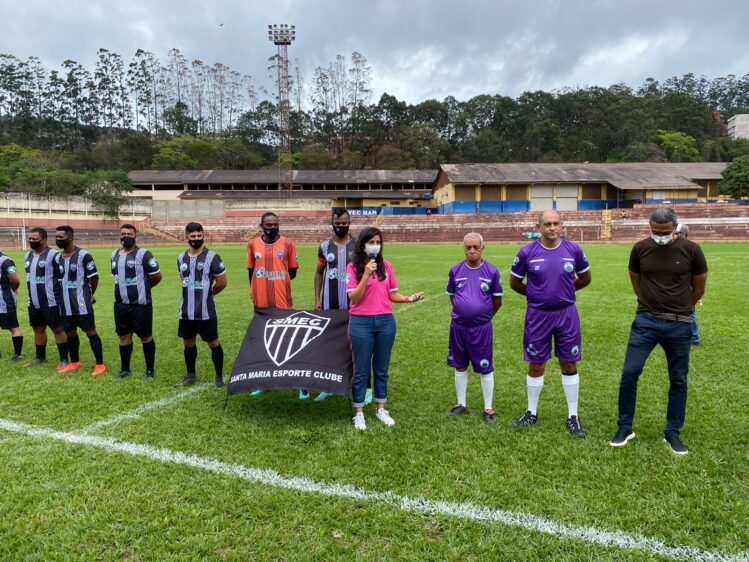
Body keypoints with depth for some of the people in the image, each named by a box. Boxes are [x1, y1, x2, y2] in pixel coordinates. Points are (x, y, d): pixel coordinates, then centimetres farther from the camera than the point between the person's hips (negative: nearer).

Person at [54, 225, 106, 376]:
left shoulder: (84, 255, -12)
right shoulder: (57, 258, 9)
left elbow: (94, 277, -5)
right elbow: (59, 279, 21)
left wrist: (88, 295, 7)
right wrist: (63, 295, 17)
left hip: (82, 304, -7)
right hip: (65, 304, 7)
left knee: (90, 332, -3)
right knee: (70, 333, 14)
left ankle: (100, 365, 1)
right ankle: (74, 362, 28)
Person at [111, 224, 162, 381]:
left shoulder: (143, 254, -11)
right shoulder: (115, 255, 11)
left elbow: (157, 276, -9)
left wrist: (143, 287, 5)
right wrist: (127, 288, 14)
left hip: (140, 304, -6)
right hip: (120, 304, 7)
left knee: (146, 337, 4)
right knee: (124, 336, 15)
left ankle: (150, 371, 14)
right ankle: (125, 369, 30)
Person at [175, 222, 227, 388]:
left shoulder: (212, 257, -10)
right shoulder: (181, 258, 7)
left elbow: (222, 283, -5)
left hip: (206, 311, -5)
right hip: (186, 311, 6)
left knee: (213, 343, 2)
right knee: (188, 343, 15)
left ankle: (219, 377, 14)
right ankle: (191, 375, 31)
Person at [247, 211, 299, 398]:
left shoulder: (288, 244, -1)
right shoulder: (253, 244, 4)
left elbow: (292, 272, 4)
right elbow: (251, 271, 12)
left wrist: (278, 283, 1)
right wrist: (256, 292, 9)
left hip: (283, 302, -2)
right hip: (261, 302, 3)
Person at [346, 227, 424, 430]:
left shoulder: (386, 265, 5)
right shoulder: (353, 267, -5)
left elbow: (392, 294, 7)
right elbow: (354, 298, -13)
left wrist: (408, 298, -11)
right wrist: (366, 275, -20)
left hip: (386, 321, 3)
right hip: (361, 323, -3)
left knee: (381, 368, 13)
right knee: (361, 369, 5)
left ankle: (381, 409, 27)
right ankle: (359, 413, 17)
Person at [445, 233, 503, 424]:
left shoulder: (491, 271, -7)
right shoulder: (455, 270, -1)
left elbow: (497, 301, 4)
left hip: (482, 328, -2)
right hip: (458, 327, 3)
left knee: (486, 369, 5)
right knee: (460, 367, 13)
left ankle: (488, 409, 19)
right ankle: (461, 404, 28)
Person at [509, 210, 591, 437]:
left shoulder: (573, 250, -4)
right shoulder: (527, 252, -7)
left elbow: (585, 278, 12)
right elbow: (515, 282, 5)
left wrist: (563, 291, 12)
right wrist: (535, 294, 8)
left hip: (566, 314, 1)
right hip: (538, 315, -1)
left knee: (569, 365, 8)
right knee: (536, 365, 9)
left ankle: (573, 417, 21)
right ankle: (532, 413, 26)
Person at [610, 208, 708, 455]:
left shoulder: (690, 250, -6)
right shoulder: (640, 249, -3)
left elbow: (699, 288, 7)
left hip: (679, 325, 0)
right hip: (646, 321, 0)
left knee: (678, 380, 10)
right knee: (629, 373, -4)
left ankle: (673, 433, 26)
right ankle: (625, 428, 12)